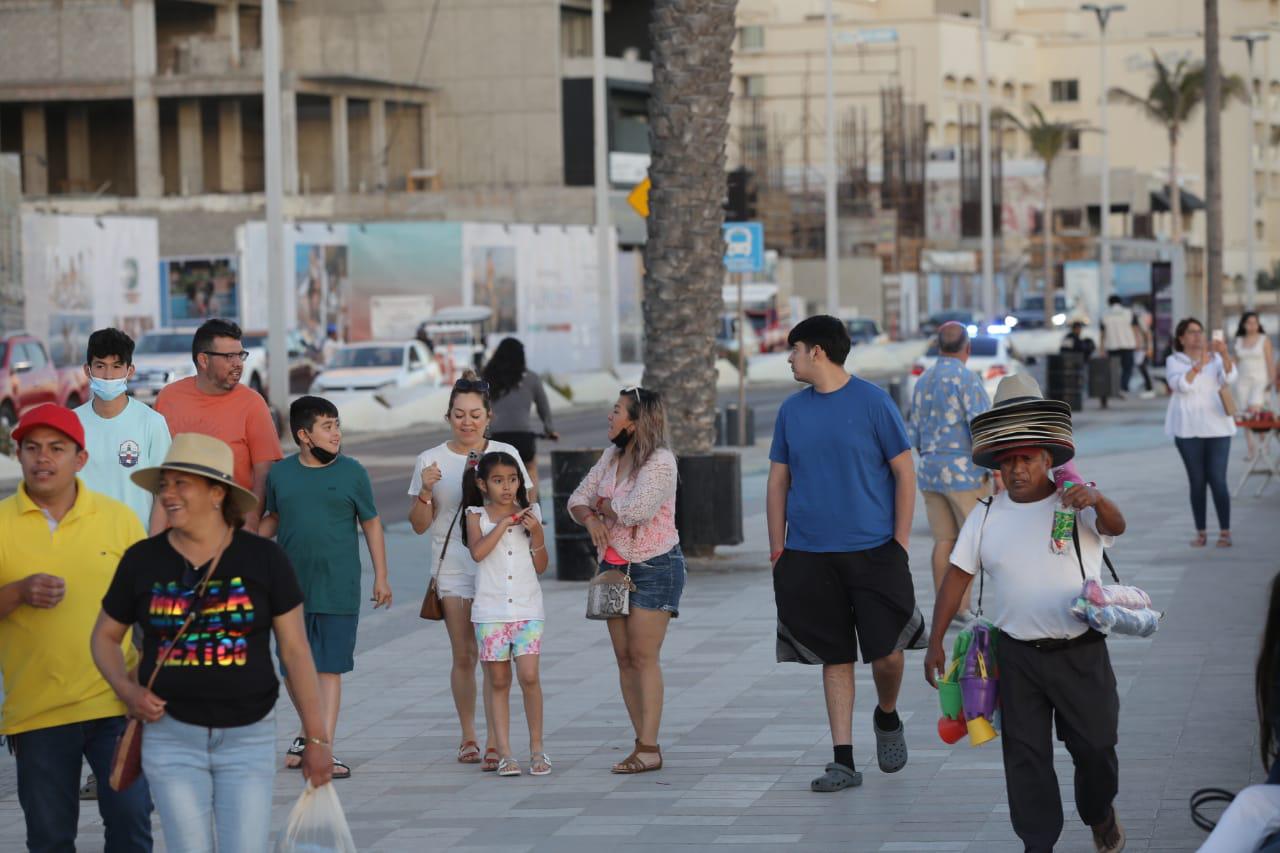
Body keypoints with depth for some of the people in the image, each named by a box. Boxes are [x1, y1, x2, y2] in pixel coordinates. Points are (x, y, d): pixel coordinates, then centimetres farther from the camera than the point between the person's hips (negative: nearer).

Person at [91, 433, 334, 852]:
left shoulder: (264, 559, -3)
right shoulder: (142, 561, 1)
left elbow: (295, 652, -1)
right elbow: (105, 636, 14)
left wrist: (316, 739, -2)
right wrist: (127, 690, -6)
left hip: (249, 739, -1)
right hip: (172, 737, 1)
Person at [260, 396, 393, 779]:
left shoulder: (352, 473, -1)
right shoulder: (280, 473, 3)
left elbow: (371, 524, 5)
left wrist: (381, 577, 4)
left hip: (339, 591, -2)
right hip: (291, 588, 2)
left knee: (329, 668, -2)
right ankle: (309, 733, 29)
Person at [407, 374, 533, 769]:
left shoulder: (506, 455, 3)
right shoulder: (430, 461, 4)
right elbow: (420, 525, 5)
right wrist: (425, 492, -12)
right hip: (452, 568, 1)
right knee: (463, 655, 4)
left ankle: (494, 741, -8)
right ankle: (468, 737, 16)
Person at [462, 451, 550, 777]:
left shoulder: (529, 514, 8)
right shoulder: (478, 515, 4)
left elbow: (541, 566, 9)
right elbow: (477, 552, -15)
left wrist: (537, 535, -6)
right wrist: (505, 523, -13)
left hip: (527, 607, 1)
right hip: (490, 609, -1)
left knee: (529, 676, -10)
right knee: (498, 682, 3)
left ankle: (537, 747, 4)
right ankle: (504, 753, 6)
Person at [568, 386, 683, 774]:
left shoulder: (660, 462, -15)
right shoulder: (611, 456, 9)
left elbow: (635, 510, -26)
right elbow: (578, 498, 13)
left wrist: (602, 504, -7)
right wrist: (590, 518, -10)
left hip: (654, 567, -8)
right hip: (614, 565, 8)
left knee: (644, 656, -9)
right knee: (624, 657, 6)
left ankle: (649, 748, -7)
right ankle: (643, 742, 11)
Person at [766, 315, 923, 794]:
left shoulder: (872, 402, -4)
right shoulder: (792, 410, 8)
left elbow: (904, 473, -2)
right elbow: (778, 481, 12)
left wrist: (900, 543, -7)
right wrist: (777, 551, 6)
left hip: (873, 551, -3)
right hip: (810, 556, 3)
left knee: (886, 654, -4)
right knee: (835, 659, 5)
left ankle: (887, 718, 26)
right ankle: (843, 761, 8)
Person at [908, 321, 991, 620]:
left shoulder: (923, 381, 10)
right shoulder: (966, 378, -12)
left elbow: (915, 435, 14)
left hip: (930, 471, 6)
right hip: (964, 470, -6)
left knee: (944, 540, 8)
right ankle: (962, 606, -4)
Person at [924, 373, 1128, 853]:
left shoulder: (1077, 504, -3)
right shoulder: (985, 518, 3)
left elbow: (1115, 526, -22)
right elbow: (957, 577, 5)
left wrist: (1096, 500, -45)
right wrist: (936, 641, 1)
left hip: (1080, 652, -1)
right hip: (1017, 657, 1)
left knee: (1095, 746, 8)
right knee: (1025, 754, 2)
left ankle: (1100, 814, 37)